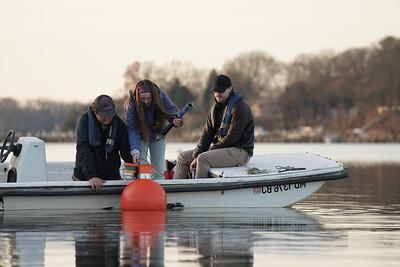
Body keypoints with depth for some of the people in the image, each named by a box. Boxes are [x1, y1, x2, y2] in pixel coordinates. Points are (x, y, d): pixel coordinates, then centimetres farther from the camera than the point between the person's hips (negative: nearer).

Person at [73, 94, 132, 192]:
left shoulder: (119, 124, -4)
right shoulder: (85, 121, -11)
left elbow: (125, 151, -5)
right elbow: (83, 150, -20)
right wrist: (91, 176, -32)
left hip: (112, 176, 2)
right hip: (85, 177, -2)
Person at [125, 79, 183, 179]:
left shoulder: (161, 97, -24)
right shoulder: (131, 105, -30)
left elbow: (173, 111, -18)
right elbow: (132, 129, -34)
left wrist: (176, 120, -43)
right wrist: (135, 151, -45)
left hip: (158, 135, 2)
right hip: (141, 136, -2)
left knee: (159, 170, 4)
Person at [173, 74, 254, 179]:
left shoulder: (240, 108, -14)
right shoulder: (215, 108, 13)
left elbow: (232, 138, -19)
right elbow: (207, 133, 9)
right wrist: (196, 156, -6)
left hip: (240, 151, -9)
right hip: (220, 148, 9)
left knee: (203, 159, -33)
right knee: (183, 157, 4)